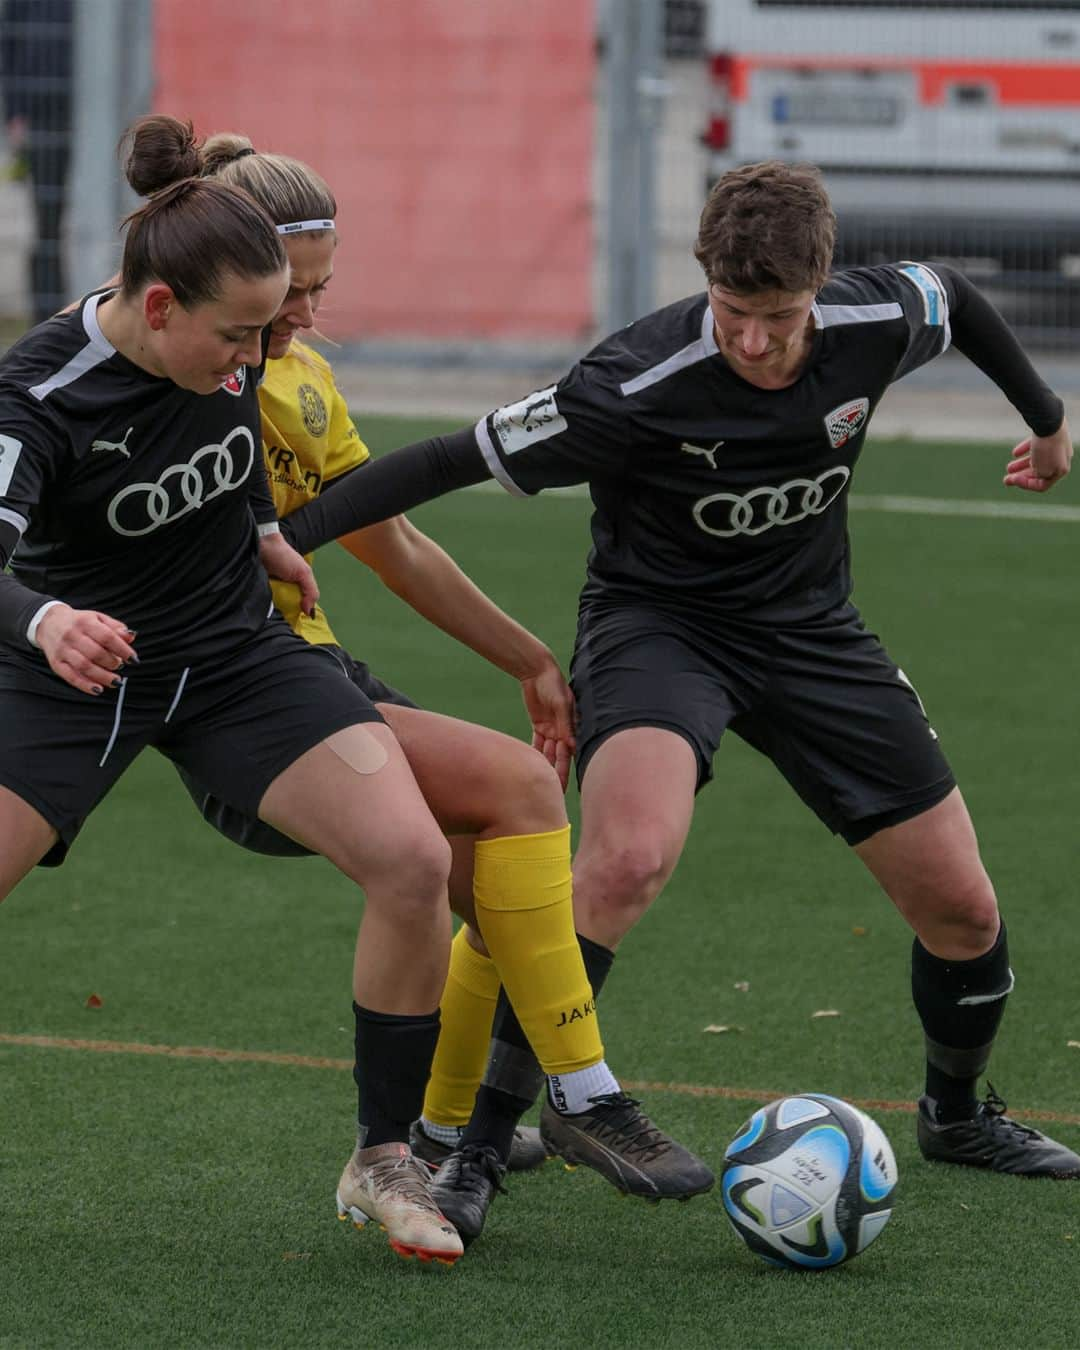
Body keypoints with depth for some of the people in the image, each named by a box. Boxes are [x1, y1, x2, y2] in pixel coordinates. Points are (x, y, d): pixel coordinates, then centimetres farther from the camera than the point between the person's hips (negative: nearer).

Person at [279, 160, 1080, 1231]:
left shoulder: (876, 323, -17)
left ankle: (956, 1112, 37)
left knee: (962, 910, 6)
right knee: (628, 857, -35)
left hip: (807, 623, 5)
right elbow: (454, 461, -24)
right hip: (656, 618, -5)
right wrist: (281, 539, -28)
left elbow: (953, 296, 8)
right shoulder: (637, 388, -30)